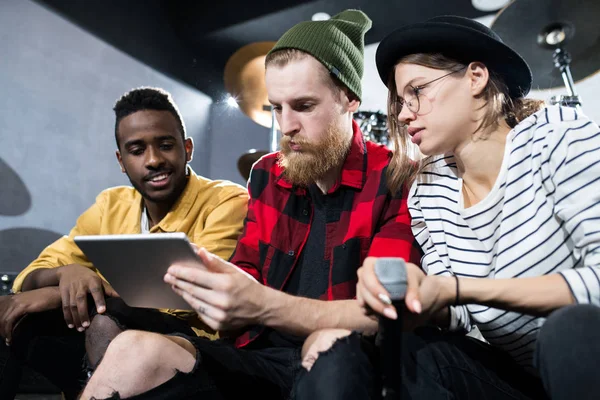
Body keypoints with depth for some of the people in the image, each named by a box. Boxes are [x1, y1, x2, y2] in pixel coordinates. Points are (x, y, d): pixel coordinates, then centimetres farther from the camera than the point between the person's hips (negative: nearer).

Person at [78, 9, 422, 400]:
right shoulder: (268, 175, 11)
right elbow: (246, 288, 11)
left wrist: (264, 306, -29)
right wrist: (212, 290, -13)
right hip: (258, 357, 5)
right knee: (135, 351, -23)